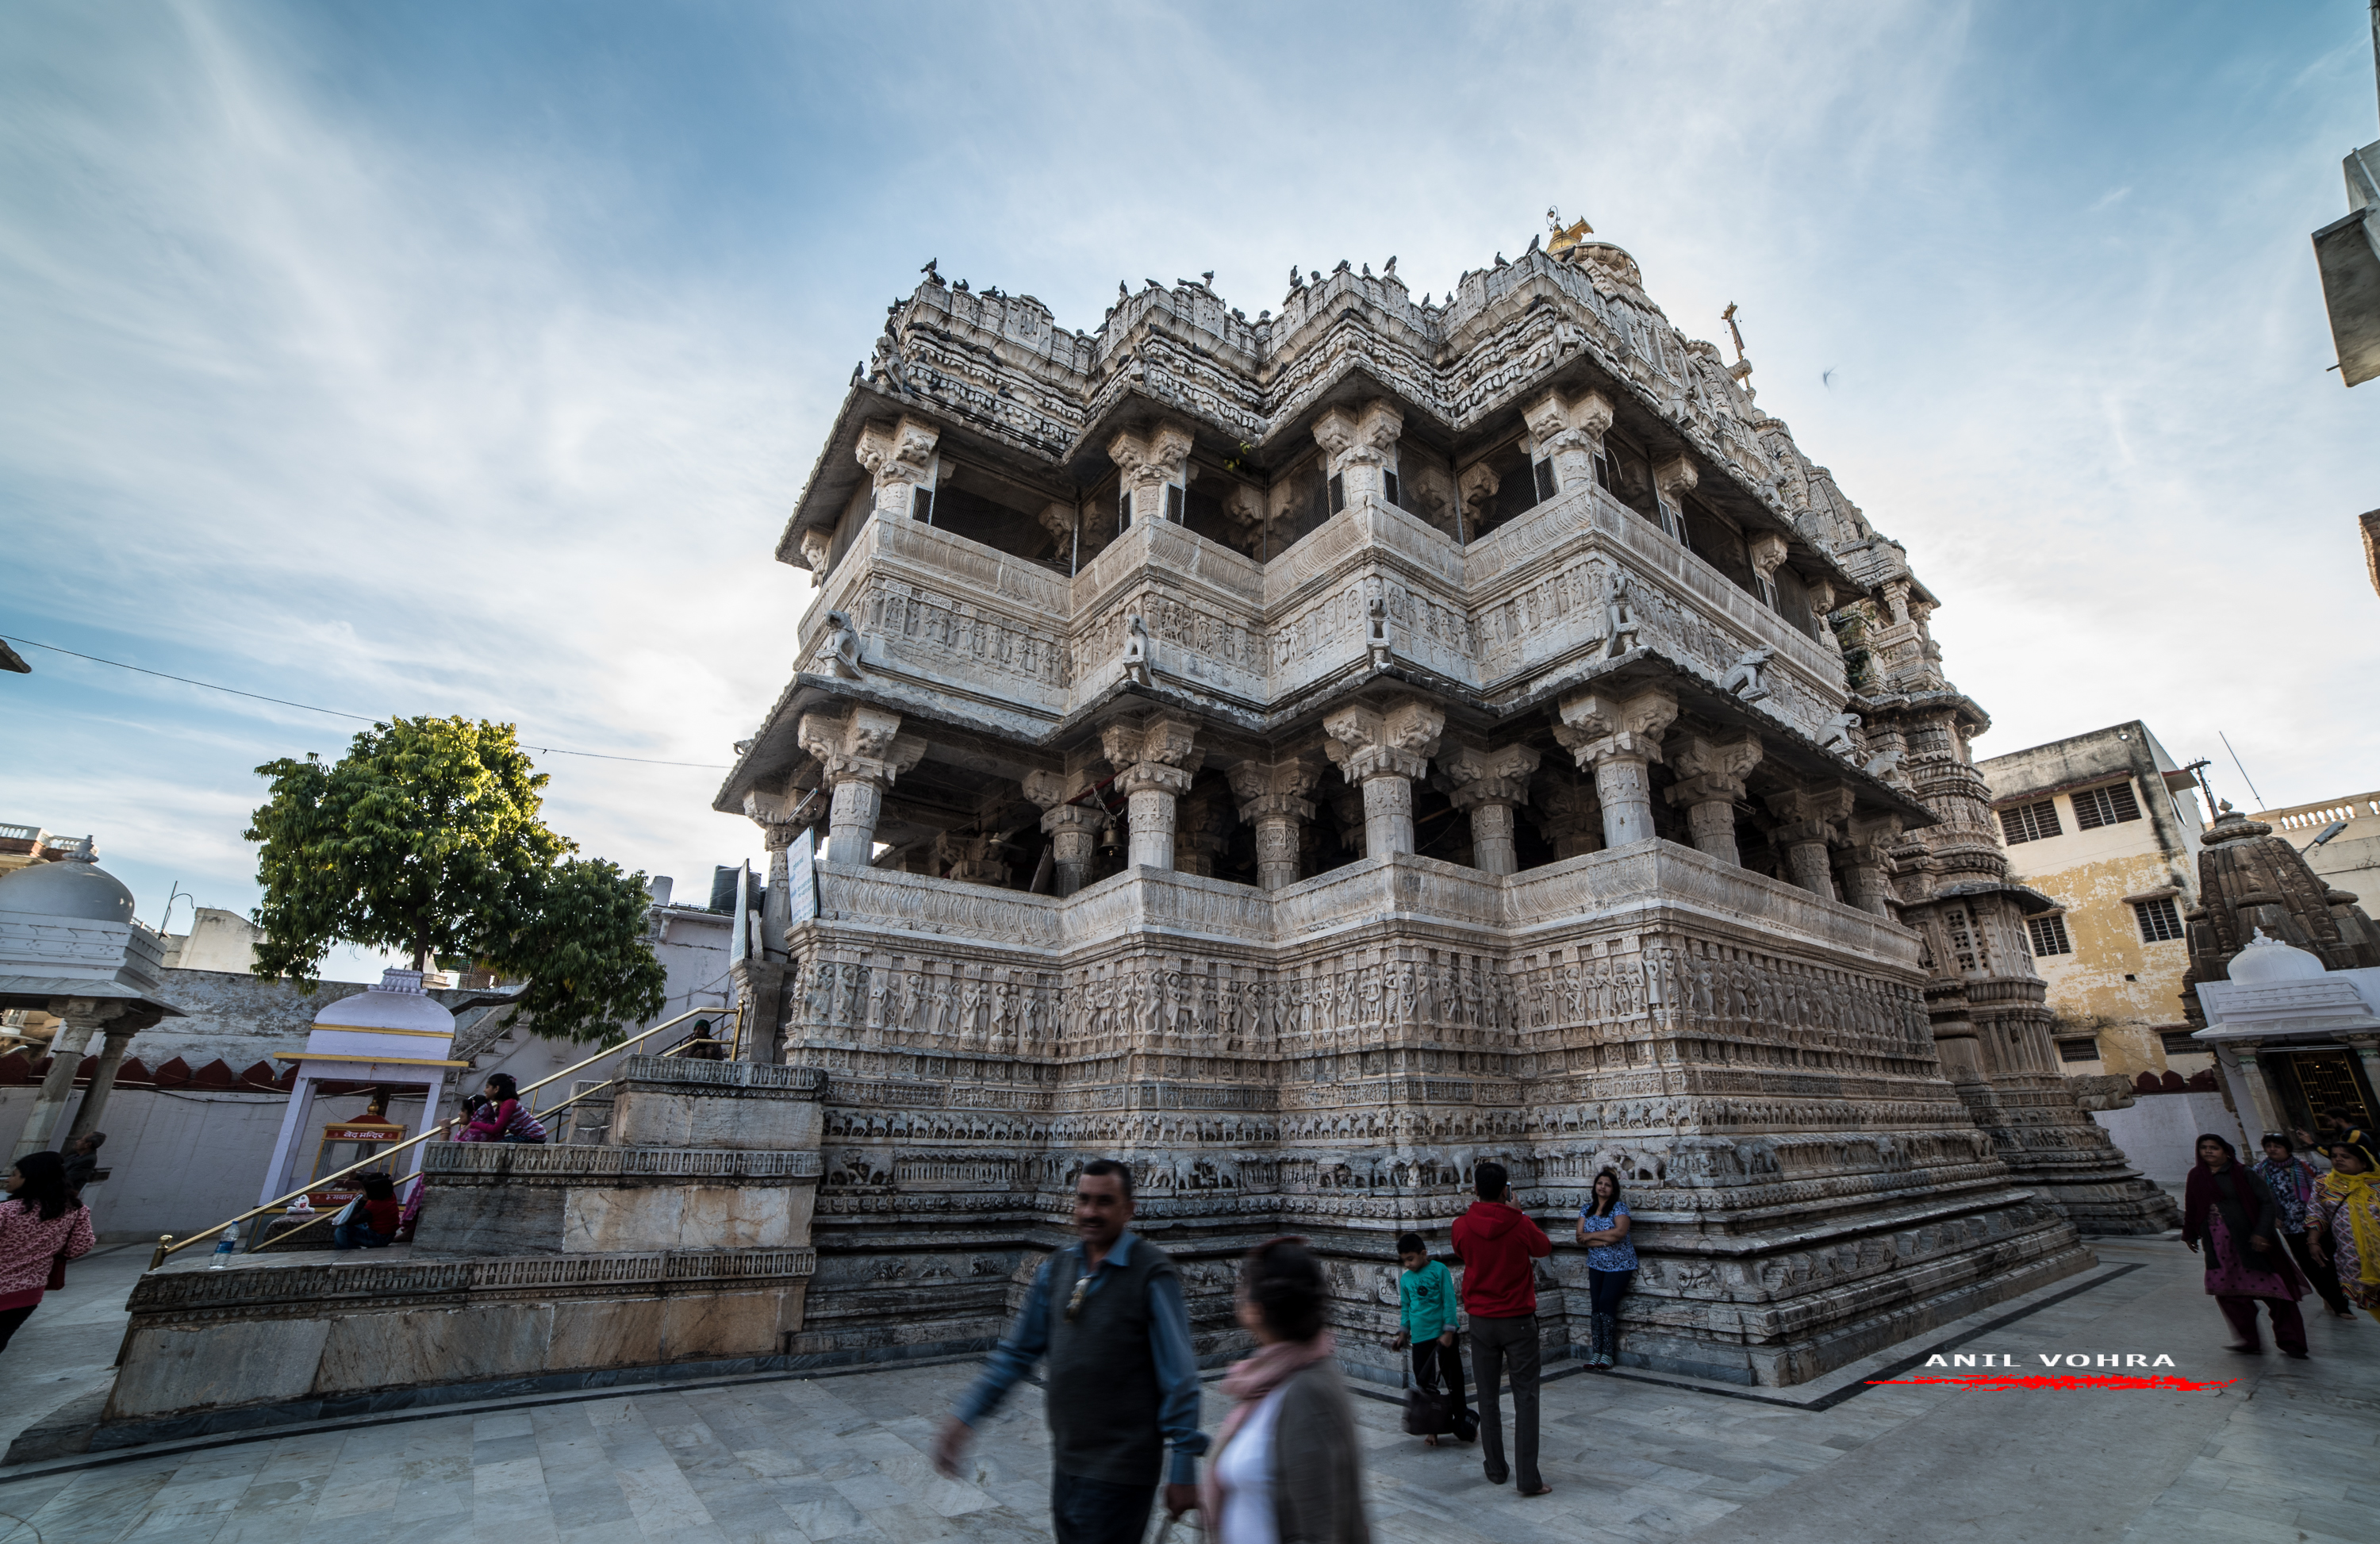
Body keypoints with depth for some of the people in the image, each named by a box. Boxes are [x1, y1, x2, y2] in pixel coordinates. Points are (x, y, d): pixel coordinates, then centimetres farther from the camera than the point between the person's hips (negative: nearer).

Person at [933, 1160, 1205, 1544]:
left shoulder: (1152, 1273, -17)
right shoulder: (1057, 1268, 2)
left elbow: (1179, 1377, -15)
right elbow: (1018, 1350, 8)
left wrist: (1183, 1468, -13)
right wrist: (966, 1416, 3)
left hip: (1119, 1469, -6)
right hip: (1066, 1460, 6)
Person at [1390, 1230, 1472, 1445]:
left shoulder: (1439, 1270, -9)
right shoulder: (1405, 1279, 5)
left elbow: (1449, 1302, -8)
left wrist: (1448, 1332, -11)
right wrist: (1403, 1332, 9)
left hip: (1443, 1336, -4)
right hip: (1420, 1338, 4)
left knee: (1454, 1380, 6)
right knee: (1424, 1384, 6)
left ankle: (1462, 1420, 25)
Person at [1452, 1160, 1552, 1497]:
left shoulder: (1462, 1226, -11)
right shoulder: (1520, 1224, -16)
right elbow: (1545, 1248, 5)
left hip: (1481, 1321, 2)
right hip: (1519, 1320, -2)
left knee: (1488, 1397, 14)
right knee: (1525, 1398, 6)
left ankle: (1496, 1470, 24)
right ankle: (1528, 1478, 5)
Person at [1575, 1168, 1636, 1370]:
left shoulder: (1619, 1207, -9)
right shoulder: (1586, 1209, 5)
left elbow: (1620, 1232, -25)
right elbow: (1580, 1237, -3)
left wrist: (1591, 1235, -15)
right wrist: (1604, 1240, -19)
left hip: (1619, 1265, -4)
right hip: (1596, 1264, 4)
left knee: (1606, 1303, -10)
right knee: (1595, 1305, -1)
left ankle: (1608, 1354, 0)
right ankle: (1596, 1352, 5)